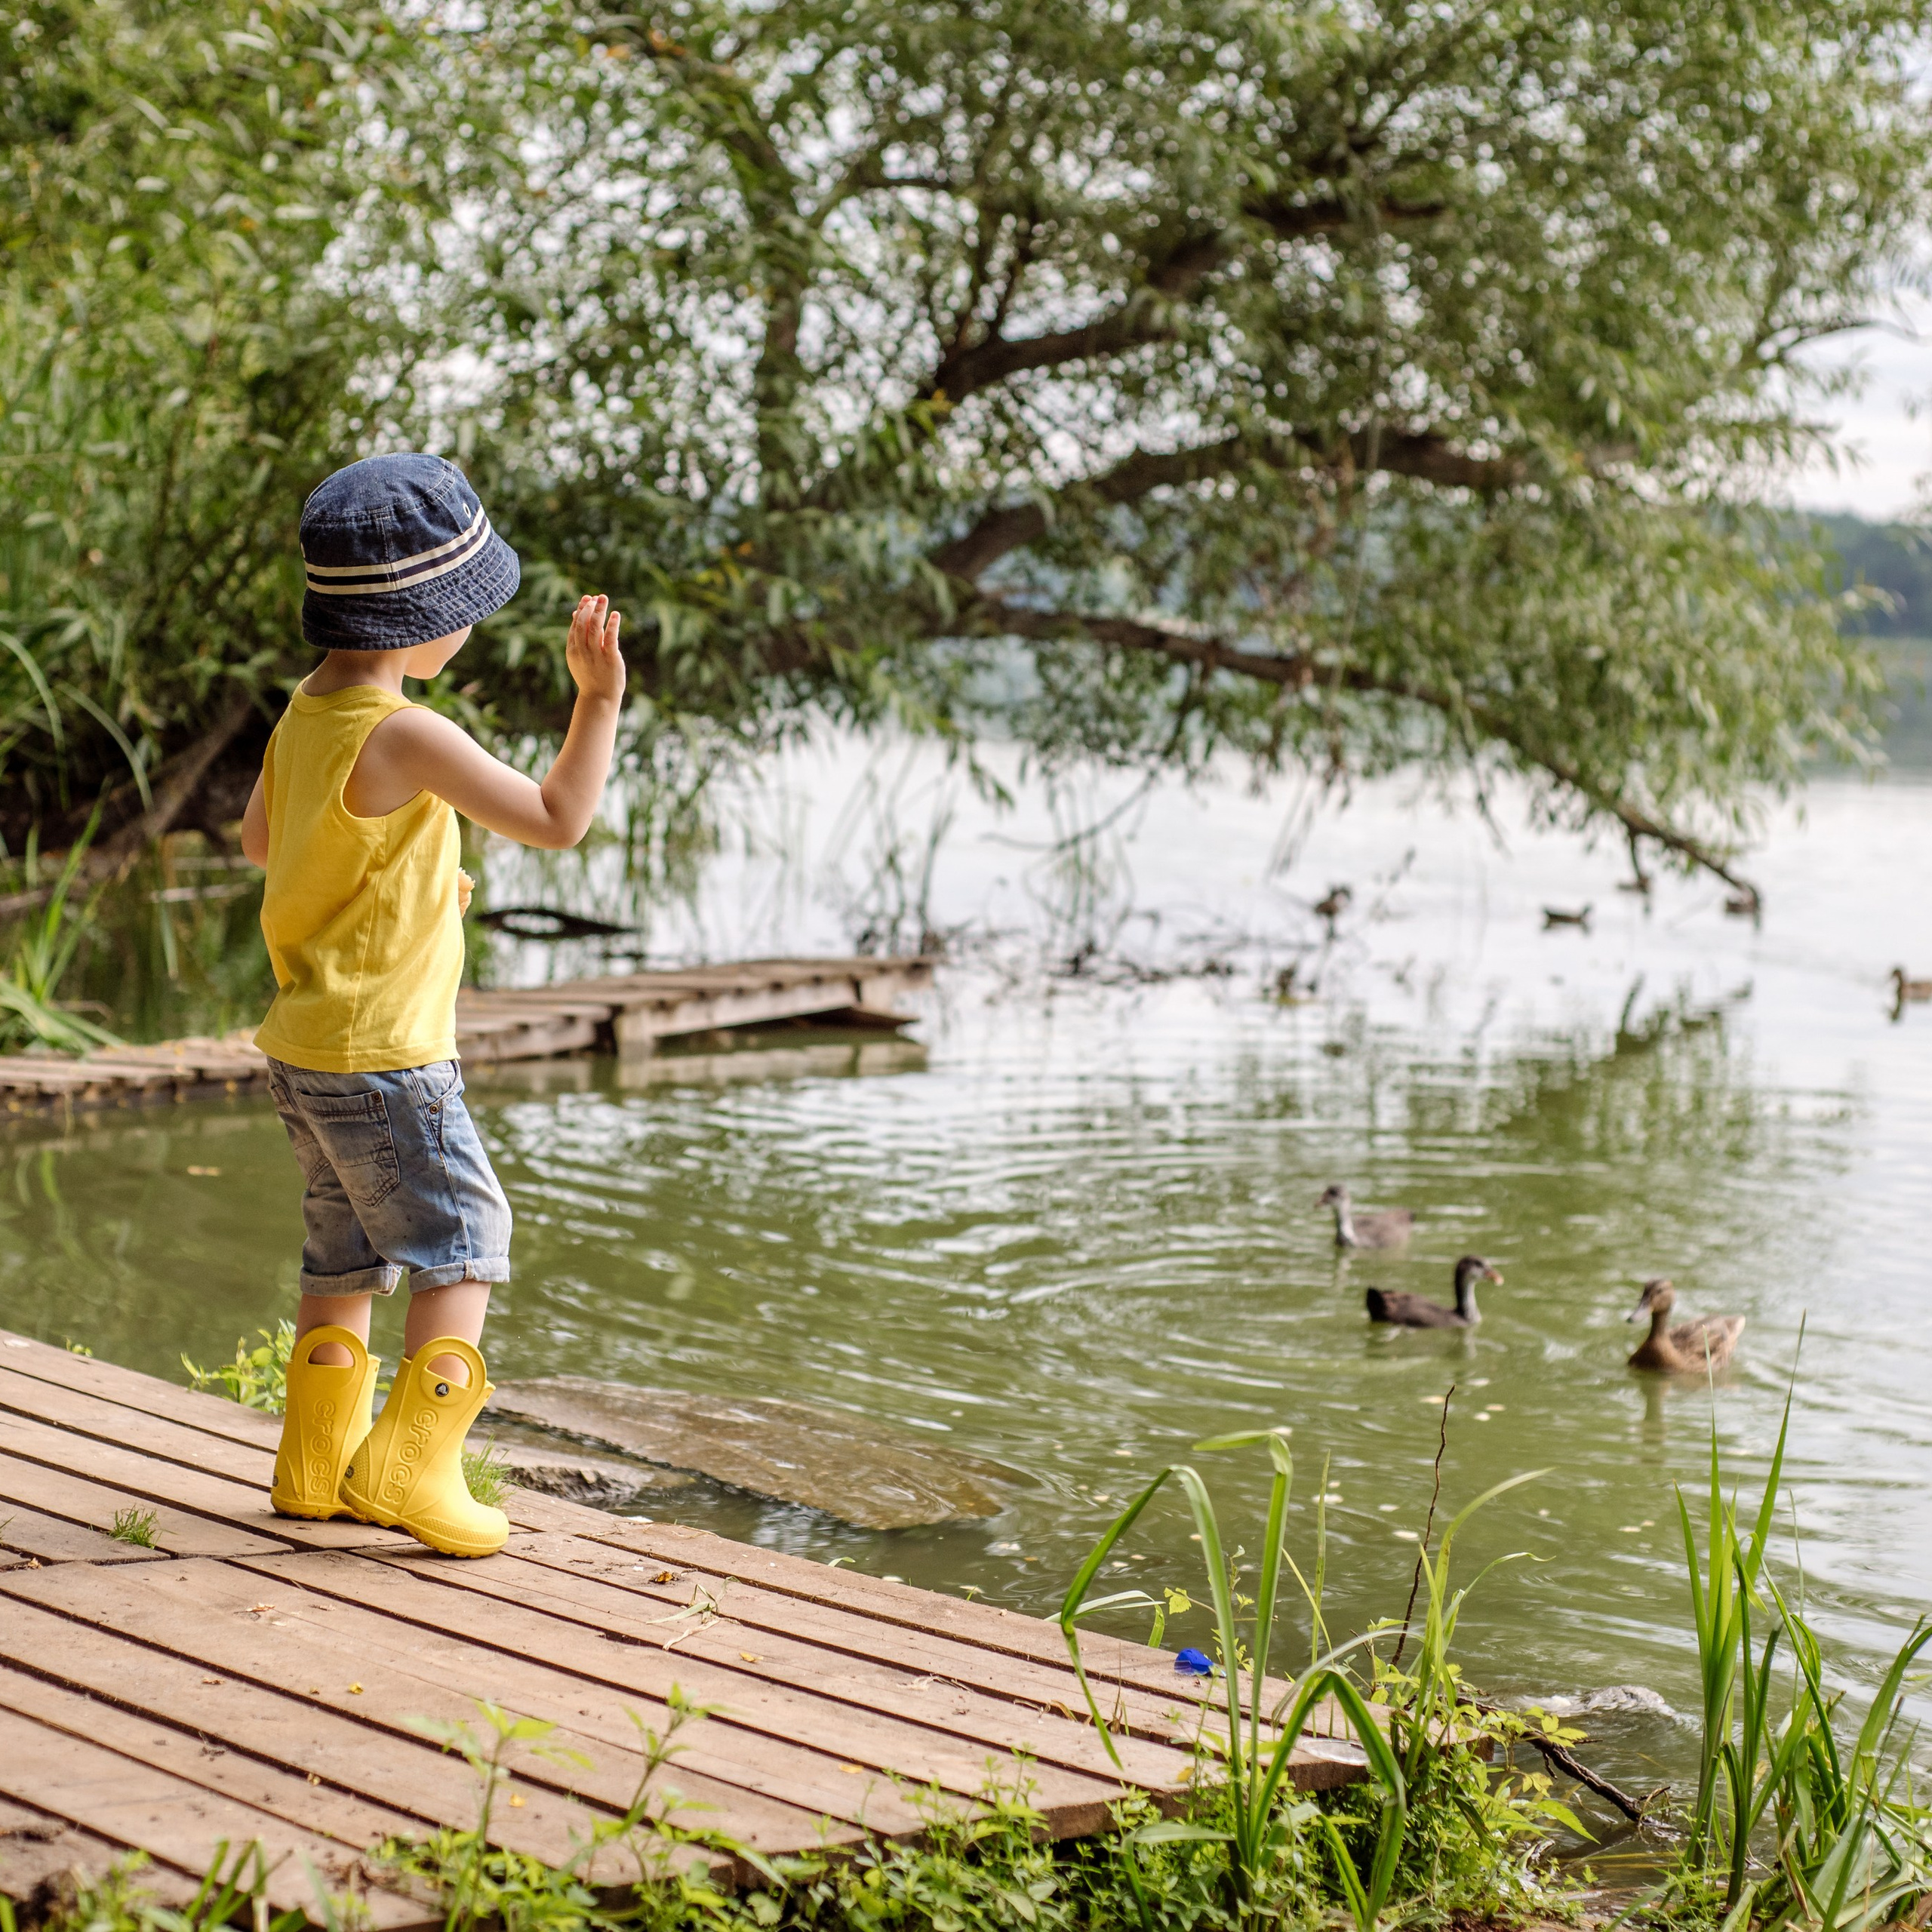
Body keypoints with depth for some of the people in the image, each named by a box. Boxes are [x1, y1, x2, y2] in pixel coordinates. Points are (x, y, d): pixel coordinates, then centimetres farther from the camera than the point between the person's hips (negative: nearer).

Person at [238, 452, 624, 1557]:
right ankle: (410, 1465, -4)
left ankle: (318, 1464, 28)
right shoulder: (405, 737, -22)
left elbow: (261, 839, 21)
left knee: (346, 1250, 18)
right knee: (464, 1241, 0)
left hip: (306, 1048, 9)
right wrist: (601, 699, -17)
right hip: (384, 1057, -9)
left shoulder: (307, 713, 4)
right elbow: (558, 819, -22)